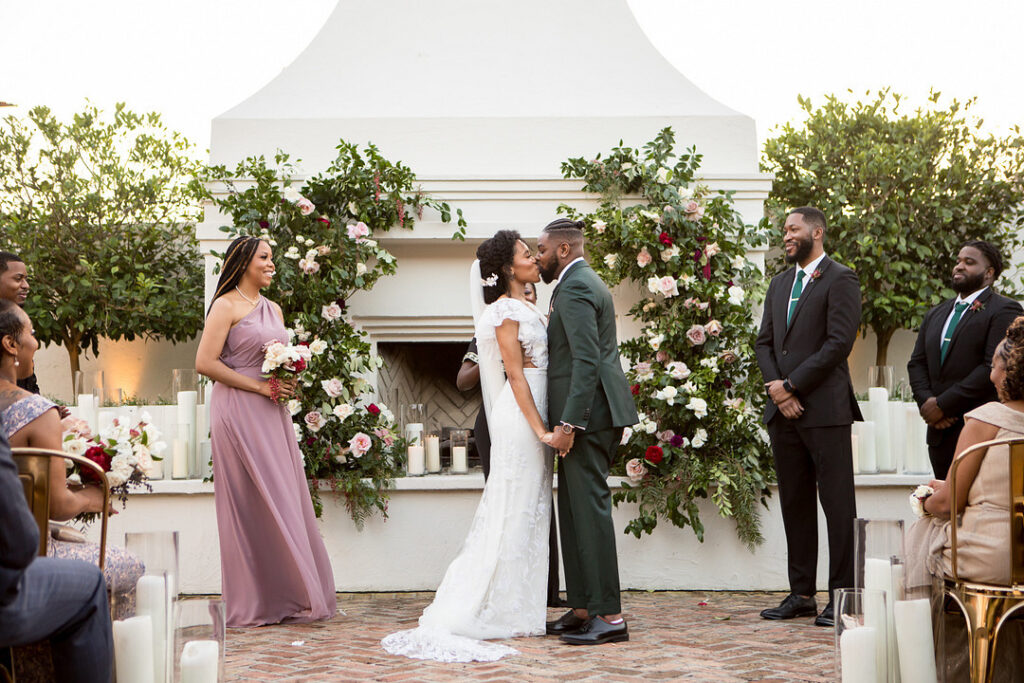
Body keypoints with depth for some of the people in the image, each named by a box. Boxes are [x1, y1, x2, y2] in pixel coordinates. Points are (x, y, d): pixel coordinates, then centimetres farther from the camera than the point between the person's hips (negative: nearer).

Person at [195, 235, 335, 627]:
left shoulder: (273, 309, 18)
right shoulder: (227, 306, -5)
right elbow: (205, 363, -13)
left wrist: (288, 381, 3)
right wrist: (260, 386, -14)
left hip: (272, 414, 8)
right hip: (240, 414, -7)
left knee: (285, 500, 6)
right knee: (251, 504, -5)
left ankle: (286, 597, 13)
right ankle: (252, 605, 3)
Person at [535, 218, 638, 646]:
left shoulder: (575, 288, -13)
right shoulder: (586, 283, 21)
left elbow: (587, 361, -22)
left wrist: (569, 423, -23)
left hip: (587, 414, -11)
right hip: (595, 415, 11)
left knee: (589, 507, -8)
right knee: (575, 510, 13)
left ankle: (610, 616, -6)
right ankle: (582, 610, 18)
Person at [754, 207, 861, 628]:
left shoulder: (840, 280, -4)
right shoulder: (780, 284, 19)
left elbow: (839, 342, -13)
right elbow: (764, 342, 16)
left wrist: (792, 385, -12)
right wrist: (775, 387, -1)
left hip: (825, 409, -7)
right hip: (783, 410, 7)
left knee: (837, 504, -4)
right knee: (794, 503, 10)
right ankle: (801, 594, 16)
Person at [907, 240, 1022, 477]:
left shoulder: (1004, 310, -3)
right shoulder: (936, 314, 22)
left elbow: (994, 366, -13)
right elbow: (917, 363, 17)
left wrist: (943, 404, -14)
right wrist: (926, 402, -4)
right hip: (940, 431, 7)